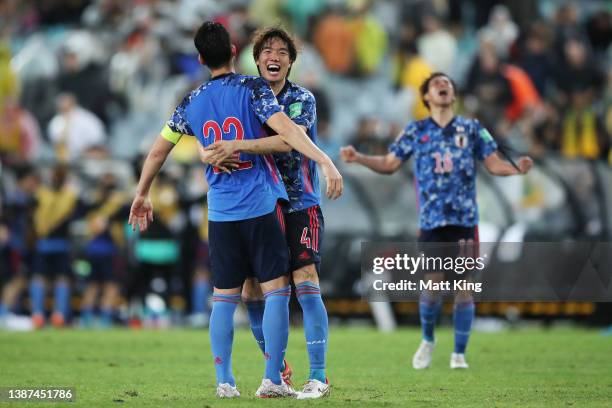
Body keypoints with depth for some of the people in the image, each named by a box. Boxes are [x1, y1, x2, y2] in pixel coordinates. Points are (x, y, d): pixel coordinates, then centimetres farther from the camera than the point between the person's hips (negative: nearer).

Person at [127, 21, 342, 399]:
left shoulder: (192, 103, 9)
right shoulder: (252, 88, -4)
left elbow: (159, 151, 17)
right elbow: (285, 129, -18)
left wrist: (142, 194, 31)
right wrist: (325, 161, -24)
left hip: (220, 212, 4)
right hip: (261, 207, -4)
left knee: (224, 297, 9)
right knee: (276, 290, 0)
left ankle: (225, 381, 7)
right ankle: (272, 379, -5)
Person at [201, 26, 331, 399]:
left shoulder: (302, 99, -7)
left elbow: (286, 140, -25)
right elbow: (206, 147, 3)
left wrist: (237, 146, -34)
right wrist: (210, 155, -21)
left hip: (300, 204, -5)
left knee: (306, 282, -16)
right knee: (252, 291, 1)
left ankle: (319, 377, -16)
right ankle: (278, 372, 18)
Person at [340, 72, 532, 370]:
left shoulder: (472, 129, 8)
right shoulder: (415, 131, 8)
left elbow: (493, 163, 6)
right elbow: (389, 164, 9)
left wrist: (516, 168, -14)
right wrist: (358, 158, -5)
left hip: (465, 220, 0)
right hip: (431, 221, 0)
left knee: (463, 289, -2)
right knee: (432, 286, -5)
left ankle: (459, 354, 9)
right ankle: (428, 341, 22)